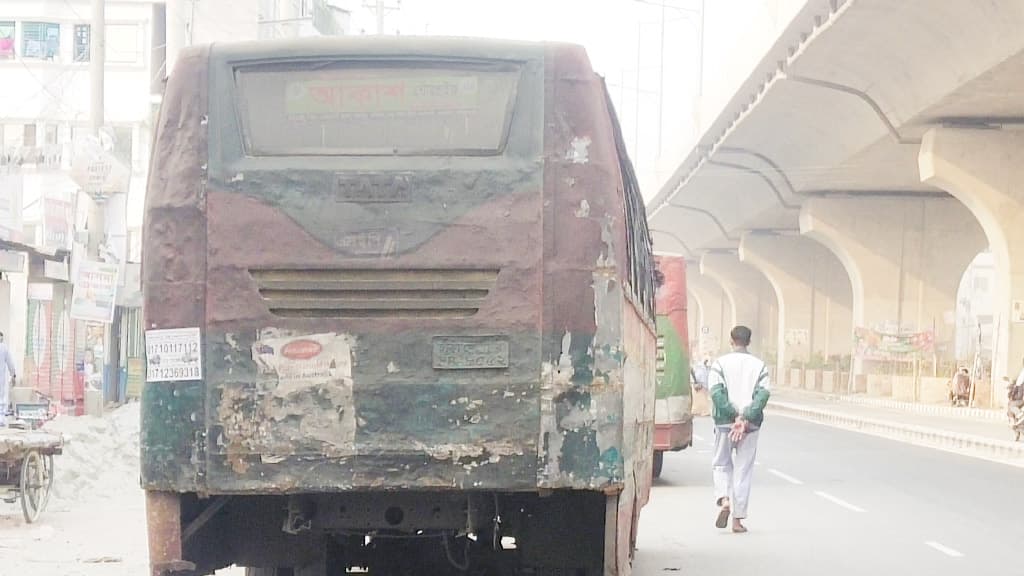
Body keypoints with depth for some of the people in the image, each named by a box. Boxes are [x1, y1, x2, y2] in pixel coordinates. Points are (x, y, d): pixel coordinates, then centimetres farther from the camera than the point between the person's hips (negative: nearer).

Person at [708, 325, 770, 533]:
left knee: (721, 465, 16)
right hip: (751, 426, 1)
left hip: (725, 423, -1)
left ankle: (724, 500, -10)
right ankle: (738, 519, 5)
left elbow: (717, 393, -12)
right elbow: (763, 394, -9)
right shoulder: (759, 365, 4)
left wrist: (734, 417, -11)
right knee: (743, 469, 7)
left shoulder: (720, 364, -1)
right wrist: (745, 419, -15)